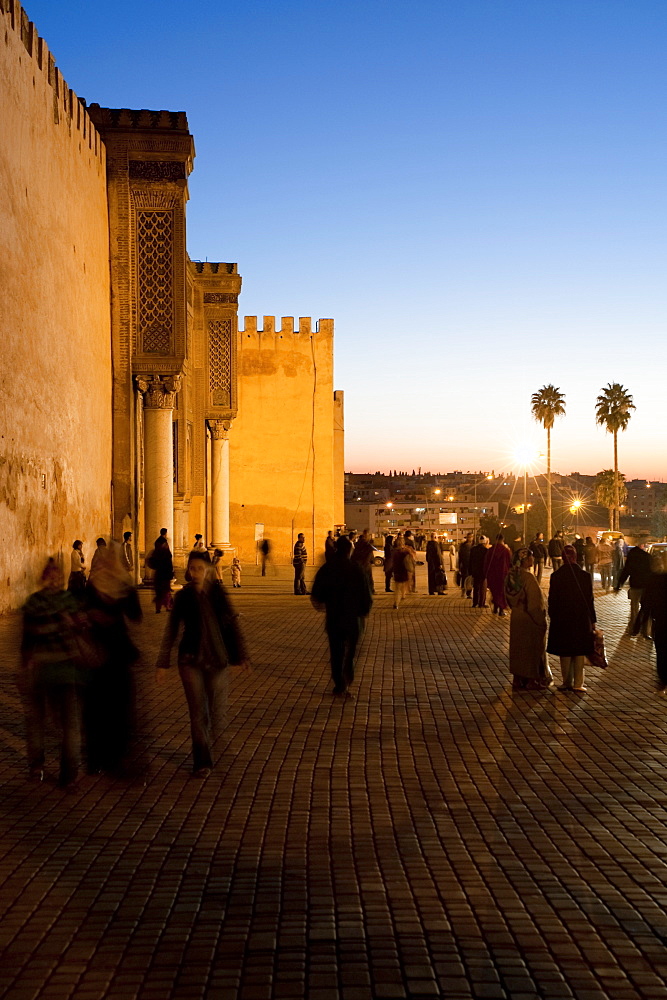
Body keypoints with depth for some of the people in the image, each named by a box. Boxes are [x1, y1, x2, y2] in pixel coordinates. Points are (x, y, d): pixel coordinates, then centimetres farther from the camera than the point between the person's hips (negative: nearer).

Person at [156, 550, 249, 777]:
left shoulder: (219, 593, -1)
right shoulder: (183, 596, -1)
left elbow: (233, 624, 2)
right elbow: (171, 630, 3)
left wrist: (241, 655, -4)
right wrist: (162, 663, 1)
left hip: (217, 660, 1)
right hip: (191, 660, -1)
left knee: (216, 713, 5)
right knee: (197, 713, -1)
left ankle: (206, 746, 34)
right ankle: (202, 762, 10)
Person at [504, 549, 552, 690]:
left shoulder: (512, 575, 1)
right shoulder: (528, 577, -23)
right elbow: (535, 601, -20)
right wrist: (541, 619, -12)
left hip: (516, 616, 7)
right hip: (530, 619, -7)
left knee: (518, 647, 15)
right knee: (532, 647, 6)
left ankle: (518, 679, 22)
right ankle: (532, 680, 14)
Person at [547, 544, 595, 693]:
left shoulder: (556, 576, -9)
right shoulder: (585, 576, -9)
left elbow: (552, 599, -4)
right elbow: (590, 599, -3)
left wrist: (553, 617, 8)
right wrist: (592, 620, 5)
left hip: (562, 619, 0)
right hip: (581, 619, 0)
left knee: (565, 652, 11)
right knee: (579, 652, 9)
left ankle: (567, 682, 15)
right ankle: (578, 683, 10)